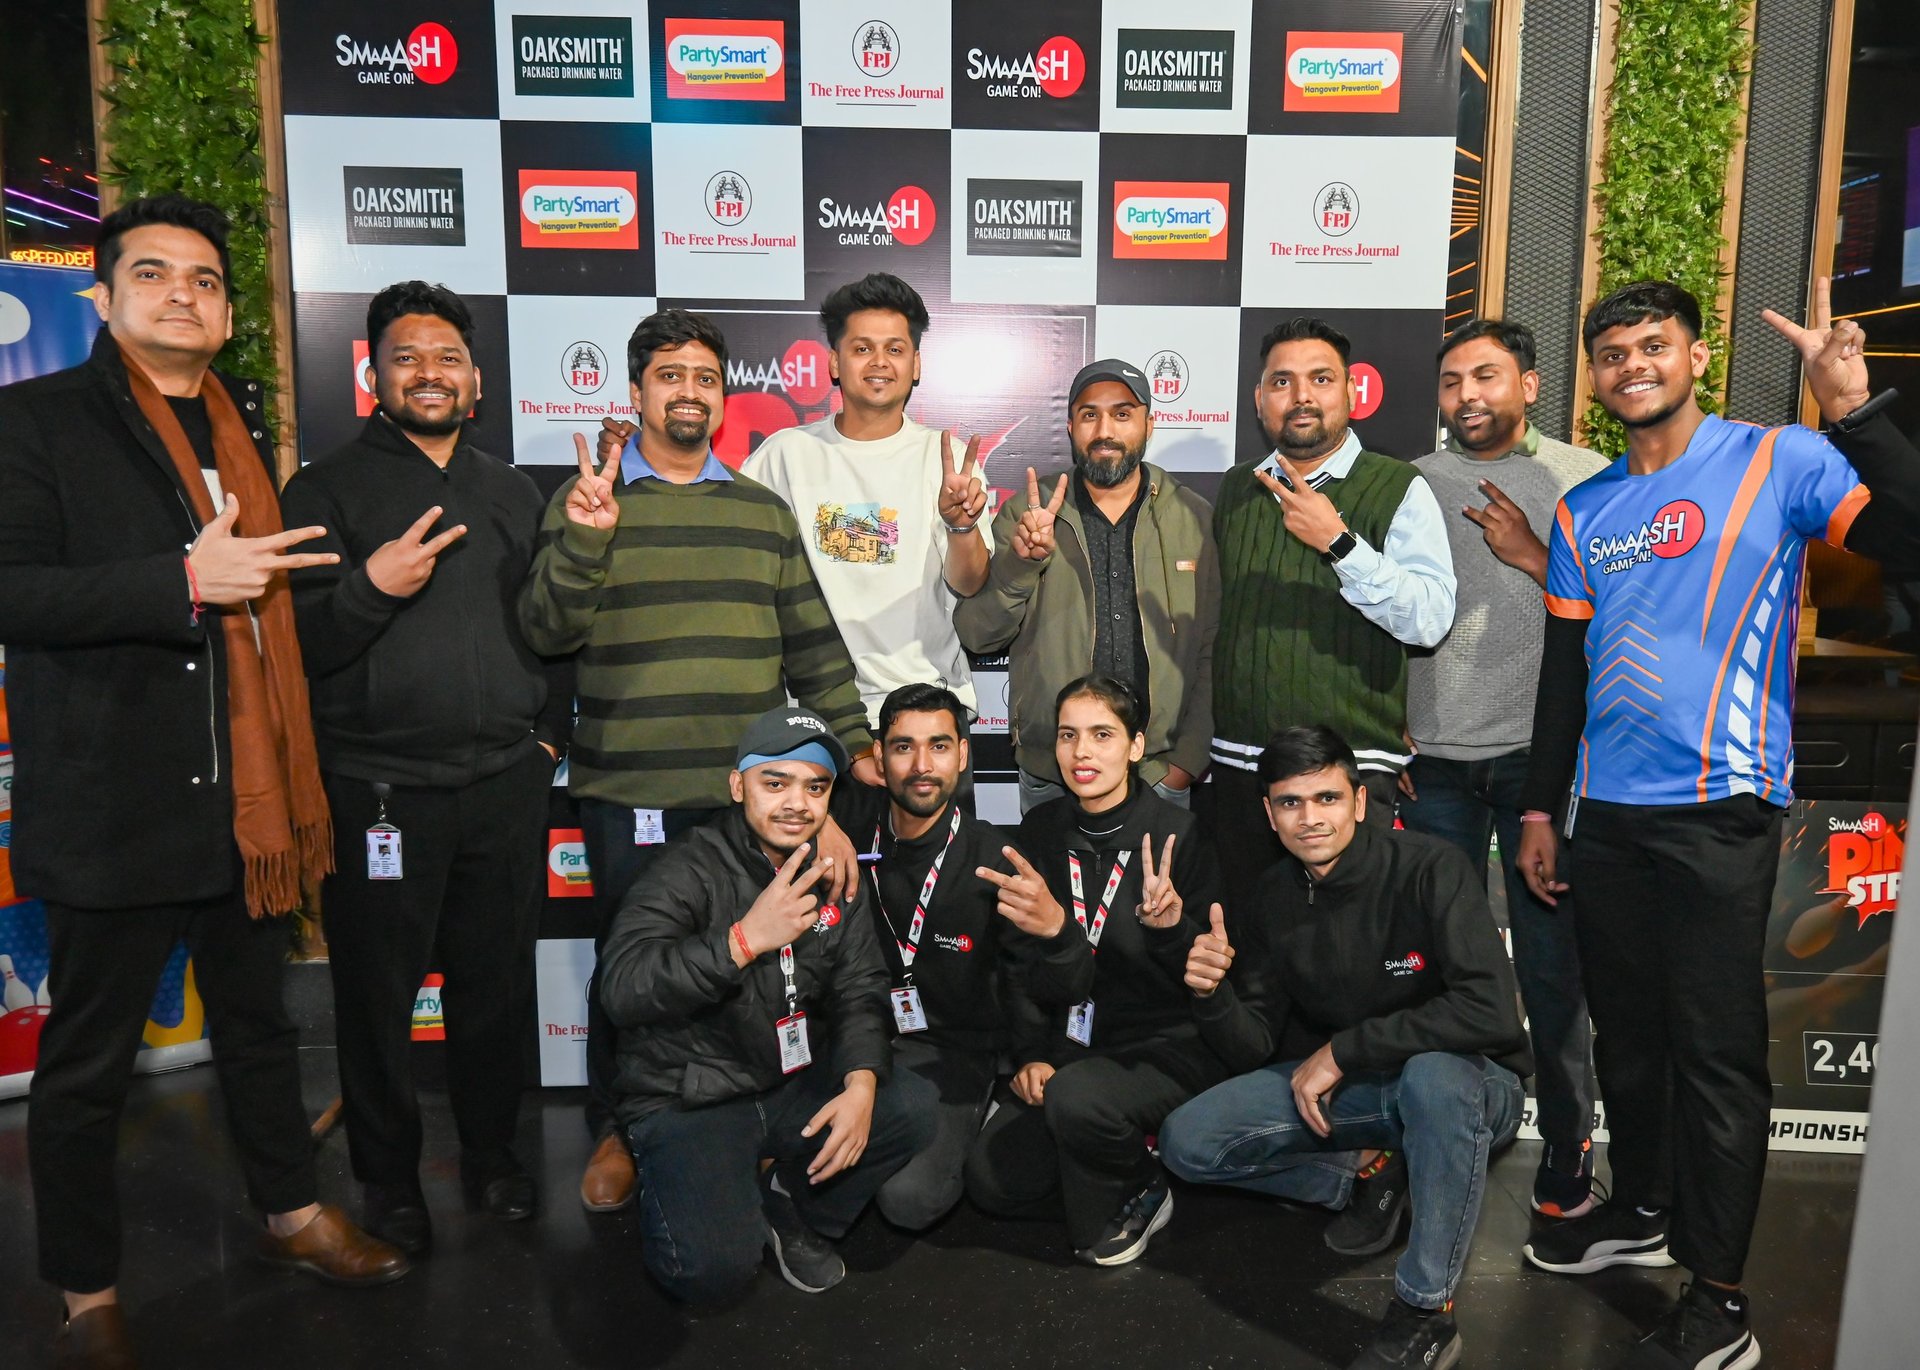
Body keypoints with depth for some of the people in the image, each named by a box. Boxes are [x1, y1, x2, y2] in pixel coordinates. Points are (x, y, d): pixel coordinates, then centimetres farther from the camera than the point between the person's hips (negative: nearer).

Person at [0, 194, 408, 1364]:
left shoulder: (246, 427, 13)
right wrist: (183, 581, -24)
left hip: (244, 794, 6)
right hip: (112, 802, -5)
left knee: (259, 1020, 19)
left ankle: (295, 1214, 38)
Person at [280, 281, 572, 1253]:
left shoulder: (513, 493, 15)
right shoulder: (327, 489, 3)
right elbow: (295, 640, -4)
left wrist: (550, 733, 11)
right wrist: (370, 586, -21)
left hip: (506, 783, 3)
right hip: (379, 787, -3)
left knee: (497, 983, 11)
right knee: (378, 993, 7)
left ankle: (492, 1153, 31)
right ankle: (388, 1177, 27)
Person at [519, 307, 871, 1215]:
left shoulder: (763, 512, 12)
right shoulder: (585, 501, 5)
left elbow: (815, 643, 11)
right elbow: (546, 633, -5)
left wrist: (854, 747, 5)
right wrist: (586, 537, -20)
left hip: (750, 792, 2)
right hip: (628, 793, -2)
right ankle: (617, 1130, 30)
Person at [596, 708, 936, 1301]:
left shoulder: (834, 879, 5)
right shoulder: (691, 870, -14)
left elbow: (859, 994, 0)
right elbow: (621, 987, -27)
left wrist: (861, 1081, -19)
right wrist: (746, 939, -36)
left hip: (794, 1090, 5)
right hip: (687, 1102, -5)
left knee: (913, 1106, -18)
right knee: (715, 1269, -25)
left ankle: (791, 1212, 7)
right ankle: (669, 1188, 11)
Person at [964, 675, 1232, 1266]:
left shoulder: (1178, 834, -12)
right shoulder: (1042, 830, 2)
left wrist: (1172, 923, -31)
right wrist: (1031, 1056, 0)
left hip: (1172, 1046, -5)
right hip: (1074, 1045, 5)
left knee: (1078, 1096, -33)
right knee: (990, 1177, -10)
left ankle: (1135, 1197, 0)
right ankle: (1131, 1178, 14)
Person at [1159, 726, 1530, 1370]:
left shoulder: (1430, 868, -21)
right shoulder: (1275, 897, -5)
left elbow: (1491, 1010, -33)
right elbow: (1255, 1048, -3)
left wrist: (1342, 1050, -27)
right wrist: (1212, 995, -26)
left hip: (1468, 1082, -4)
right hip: (1350, 1090, 5)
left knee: (1434, 1075, -41)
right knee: (1185, 1143, -10)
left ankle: (1424, 1313, -20)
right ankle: (1365, 1172, 8)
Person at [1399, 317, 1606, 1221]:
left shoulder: (1582, 477, 3)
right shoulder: (1414, 484, 9)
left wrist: (1533, 555, -13)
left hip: (1540, 752, -2)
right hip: (1436, 756, 2)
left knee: (1551, 959, 4)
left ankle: (1568, 1142, 21)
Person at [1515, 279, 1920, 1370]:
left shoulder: (1776, 462, -2)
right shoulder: (1585, 512, 12)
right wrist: (1541, 807, 13)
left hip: (1721, 811, -5)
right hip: (1608, 816, 5)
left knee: (1716, 1051, 0)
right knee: (1626, 1030, 17)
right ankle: (1642, 1210, 37)